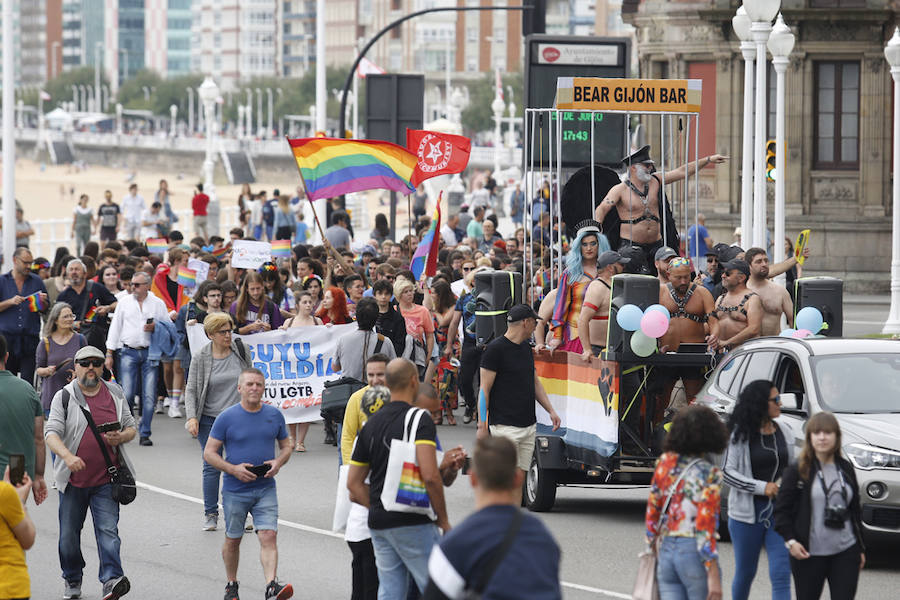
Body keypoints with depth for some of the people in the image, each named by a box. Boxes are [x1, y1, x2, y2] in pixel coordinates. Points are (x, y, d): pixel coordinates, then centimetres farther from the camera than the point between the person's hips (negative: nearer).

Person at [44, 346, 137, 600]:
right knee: (69, 534, 9)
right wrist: (67, 455, -29)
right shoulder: (65, 397, -1)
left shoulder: (115, 394, 8)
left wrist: (121, 437, -9)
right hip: (73, 480, 0)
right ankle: (72, 579, 28)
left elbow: (131, 427, 16)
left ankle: (111, 579, -19)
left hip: (105, 480, 0)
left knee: (107, 529, -12)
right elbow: (51, 432, -11)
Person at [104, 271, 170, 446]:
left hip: (149, 353, 0)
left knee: (149, 395, -4)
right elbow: (115, 327, 10)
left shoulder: (158, 304, 8)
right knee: (127, 394, -9)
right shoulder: (124, 302, 10)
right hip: (128, 352, 0)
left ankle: (145, 434, 2)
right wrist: (109, 353, 6)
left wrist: (156, 328, -10)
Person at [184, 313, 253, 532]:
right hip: (210, 419, -1)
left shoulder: (241, 350, 1)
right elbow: (191, 390, -1)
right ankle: (210, 514, 11)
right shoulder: (201, 358, -4)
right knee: (211, 466, 1)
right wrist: (191, 417, -12)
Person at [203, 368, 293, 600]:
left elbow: (286, 445, 15)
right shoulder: (227, 418, -6)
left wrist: (278, 463, -7)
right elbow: (209, 453, -4)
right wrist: (234, 469, -17)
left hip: (265, 488, 1)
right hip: (235, 491, -1)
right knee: (233, 539, 10)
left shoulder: (274, 415, 4)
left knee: (269, 536, -13)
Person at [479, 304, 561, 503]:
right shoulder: (495, 349, -9)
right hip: (505, 425, -8)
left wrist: (550, 410, 18)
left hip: (528, 426, 8)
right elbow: (485, 389, -9)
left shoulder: (526, 348, 16)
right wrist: (482, 425, -13)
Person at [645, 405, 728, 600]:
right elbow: (705, 527, -15)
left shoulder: (665, 462, 5)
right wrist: (713, 575, -15)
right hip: (694, 554, -5)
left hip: (666, 552, 5)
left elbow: (652, 509, 10)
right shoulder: (709, 474, -10)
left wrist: (651, 542, 23)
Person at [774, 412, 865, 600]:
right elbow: (782, 509, -4)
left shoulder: (846, 469, 9)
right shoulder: (798, 471, -4)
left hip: (845, 551, 3)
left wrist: (860, 548, 15)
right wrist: (790, 540, -15)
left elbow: (855, 510, 15)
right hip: (809, 554, -3)